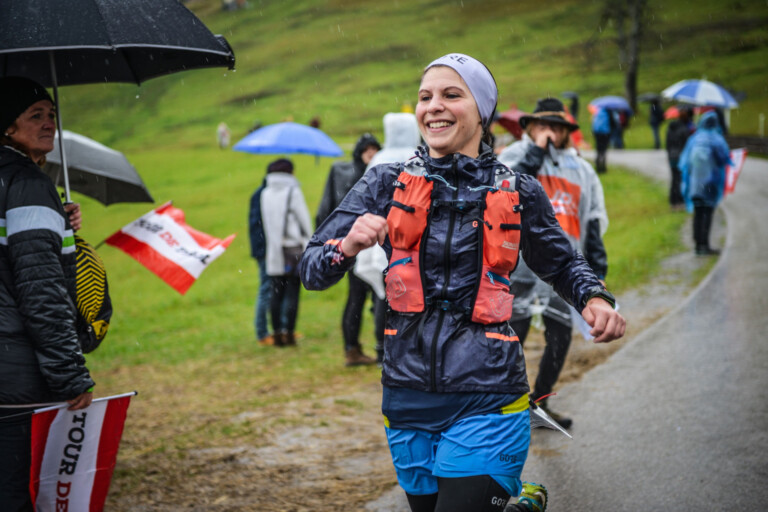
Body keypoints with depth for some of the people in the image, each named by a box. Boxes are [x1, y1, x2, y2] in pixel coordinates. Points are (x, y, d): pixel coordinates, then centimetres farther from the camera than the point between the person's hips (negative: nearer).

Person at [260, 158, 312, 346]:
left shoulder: (265, 194, 7)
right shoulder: (293, 192, -6)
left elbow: (265, 223, 8)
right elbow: (305, 220, -2)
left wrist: (271, 244, 15)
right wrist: (308, 244, 11)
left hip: (274, 252, 4)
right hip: (293, 249, -4)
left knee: (276, 293, 7)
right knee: (292, 292, -2)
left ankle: (277, 333, 7)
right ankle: (288, 333, -5)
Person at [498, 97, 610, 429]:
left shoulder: (582, 171, 18)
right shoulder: (516, 154, 6)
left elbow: (594, 226, 19)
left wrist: (598, 272, 13)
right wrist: (536, 150, -11)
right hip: (521, 262, -5)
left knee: (560, 337, 5)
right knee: (512, 334, -8)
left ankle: (539, 404, 19)